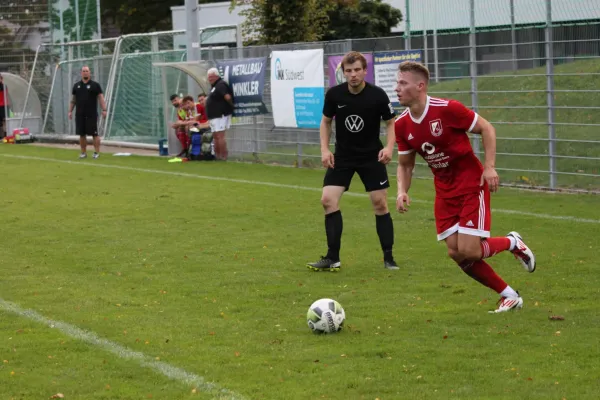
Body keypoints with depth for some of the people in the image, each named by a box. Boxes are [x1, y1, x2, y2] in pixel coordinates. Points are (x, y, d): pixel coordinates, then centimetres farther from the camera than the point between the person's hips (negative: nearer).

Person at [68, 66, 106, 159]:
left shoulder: (95, 85, 1)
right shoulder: (76, 86, 13)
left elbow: (101, 98, -3)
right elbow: (73, 100, 18)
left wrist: (104, 110, -12)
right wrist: (70, 111, 11)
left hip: (92, 115, -4)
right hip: (79, 115, 4)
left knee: (94, 134, -4)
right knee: (82, 134, 6)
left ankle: (97, 152, 1)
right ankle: (83, 152, 13)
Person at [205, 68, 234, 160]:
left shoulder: (220, 85, -14)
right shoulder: (215, 86, 19)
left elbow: (227, 97, -25)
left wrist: (231, 105, -13)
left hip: (221, 114, -11)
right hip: (214, 115, 11)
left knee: (220, 136, -13)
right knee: (215, 136, 13)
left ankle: (223, 156, -14)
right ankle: (217, 155, 18)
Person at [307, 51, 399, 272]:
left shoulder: (377, 95, -14)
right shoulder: (334, 94, -10)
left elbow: (391, 122, -2)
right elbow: (326, 121, 6)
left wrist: (389, 147, -18)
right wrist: (324, 149, -5)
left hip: (371, 156, -2)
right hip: (342, 156, 2)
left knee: (380, 203, -4)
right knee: (328, 200, -9)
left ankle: (388, 258, 8)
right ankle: (333, 258, -1)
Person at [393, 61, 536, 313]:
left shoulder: (447, 109, -20)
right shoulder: (402, 125, -3)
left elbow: (486, 129, -9)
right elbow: (405, 164, 10)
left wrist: (489, 167, -18)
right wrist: (402, 191, -8)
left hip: (472, 184, -6)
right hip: (445, 190, 6)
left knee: (468, 251, -15)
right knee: (455, 253, 0)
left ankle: (512, 243, 16)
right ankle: (508, 296, 15)